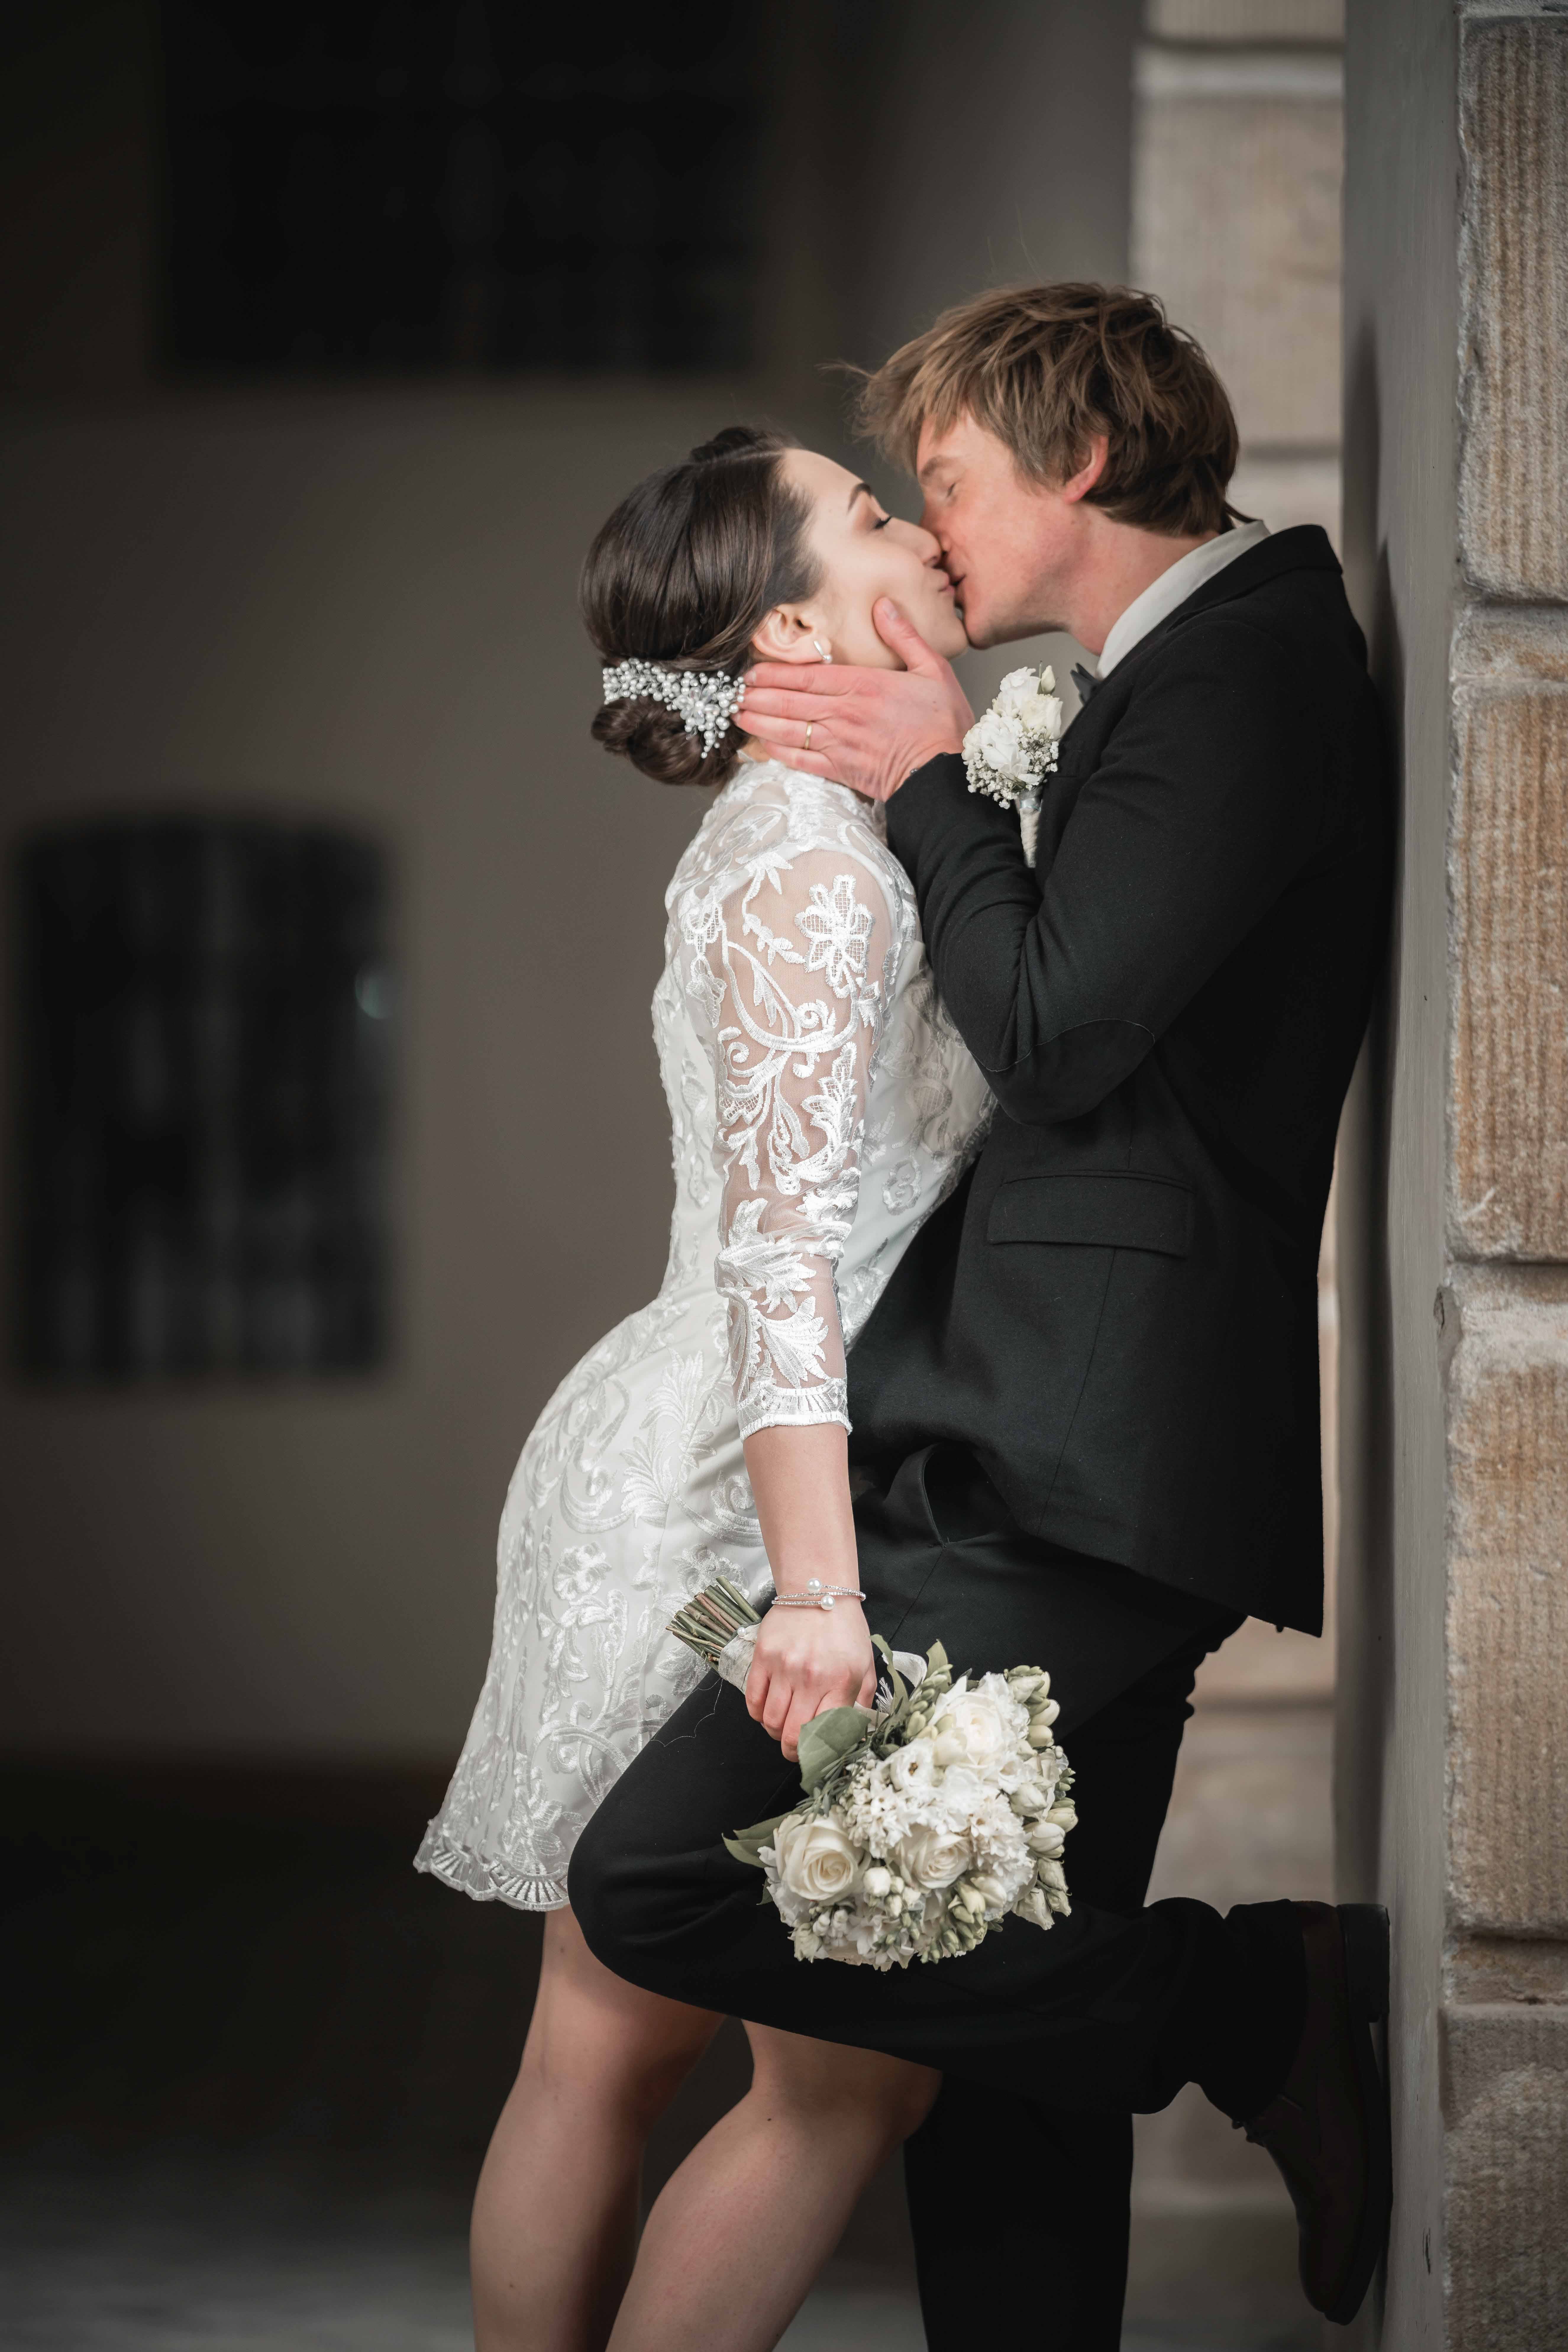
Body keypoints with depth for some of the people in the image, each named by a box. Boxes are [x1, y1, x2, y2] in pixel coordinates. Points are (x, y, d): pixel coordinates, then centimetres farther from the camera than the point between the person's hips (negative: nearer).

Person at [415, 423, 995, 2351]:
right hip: (726, 1503, -9)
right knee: (854, 2066, -4)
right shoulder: (818, 865, -15)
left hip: (669, 1474, 9)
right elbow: (780, 1242, -24)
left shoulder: (797, 838, 15)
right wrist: (819, 1588, -29)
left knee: (608, 2047, 11)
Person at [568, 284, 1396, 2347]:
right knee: (1001, 2006, 13)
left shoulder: (1239, 670, -11)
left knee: (660, 1882, -15)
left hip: (1071, 1476, -10)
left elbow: (1059, 1035, -18)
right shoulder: (1216, 665, 19)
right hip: (1090, 1474, 10)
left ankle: (1251, 2003, -8)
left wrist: (931, 781, -5)